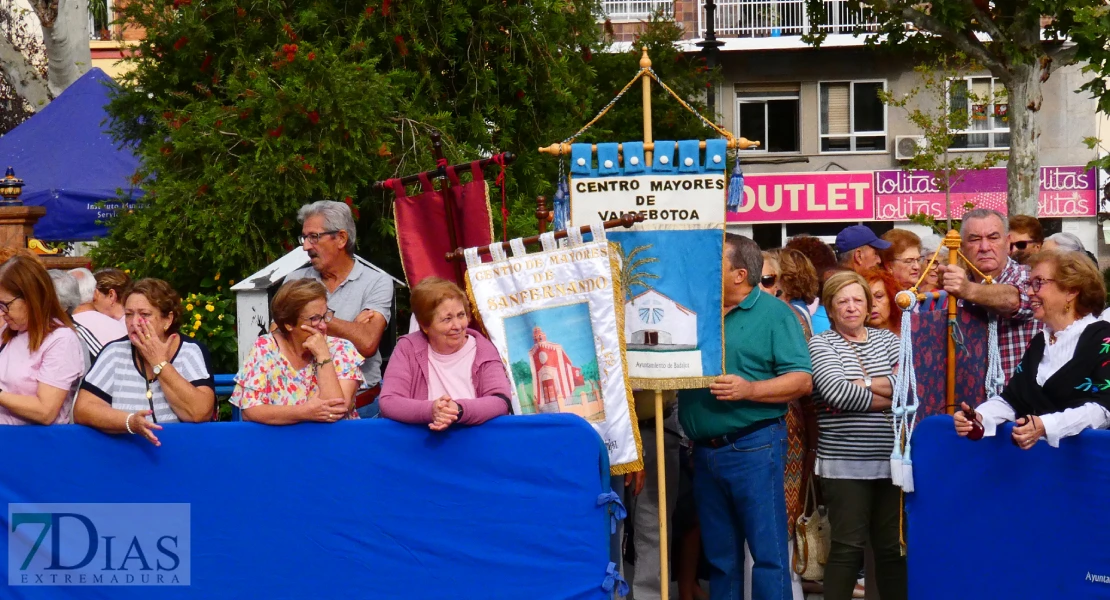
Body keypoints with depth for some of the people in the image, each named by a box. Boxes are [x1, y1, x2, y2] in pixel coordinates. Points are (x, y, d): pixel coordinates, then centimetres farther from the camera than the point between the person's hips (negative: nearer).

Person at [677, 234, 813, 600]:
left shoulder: (774, 313, -4)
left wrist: (749, 390, -21)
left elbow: (802, 380, -10)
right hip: (704, 451, 6)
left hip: (753, 448, -6)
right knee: (720, 555, 13)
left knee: (768, 553, -4)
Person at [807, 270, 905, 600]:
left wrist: (860, 384, -13)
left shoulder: (886, 339, 12)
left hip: (891, 460, 4)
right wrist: (891, 397, -10)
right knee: (848, 547, -3)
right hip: (845, 464, -3)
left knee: (893, 547, 8)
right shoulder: (821, 344, 1)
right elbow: (836, 392, -16)